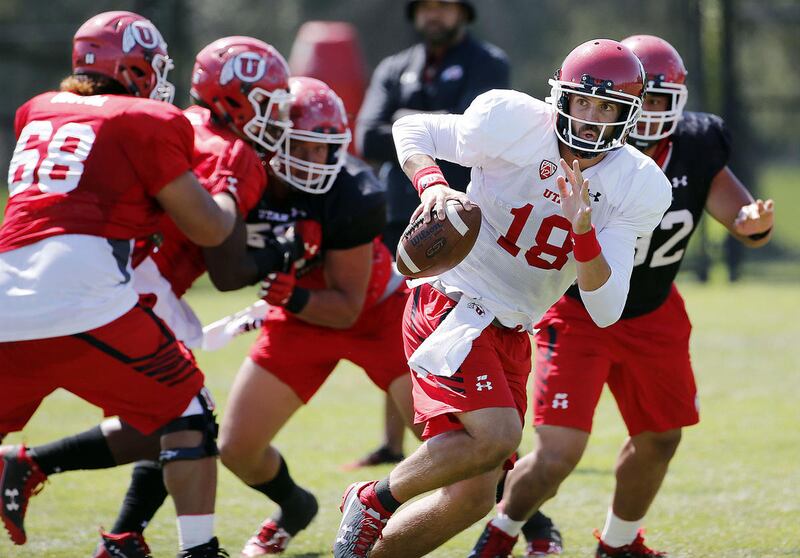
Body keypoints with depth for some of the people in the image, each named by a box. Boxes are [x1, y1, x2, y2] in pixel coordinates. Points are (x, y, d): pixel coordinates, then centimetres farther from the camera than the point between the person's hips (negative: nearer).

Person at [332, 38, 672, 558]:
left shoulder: (636, 188, -3)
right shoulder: (514, 122, -13)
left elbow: (605, 311, -7)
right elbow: (411, 129, 1)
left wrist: (583, 231, -24)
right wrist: (433, 184, -20)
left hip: (512, 335, 6)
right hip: (454, 302, -6)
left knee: (473, 497, 3)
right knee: (497, 434, -27)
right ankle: (378, 498, -4)